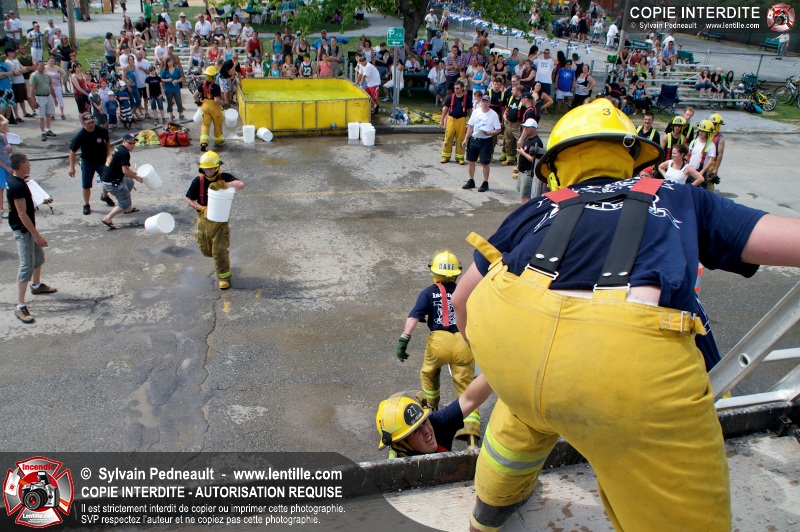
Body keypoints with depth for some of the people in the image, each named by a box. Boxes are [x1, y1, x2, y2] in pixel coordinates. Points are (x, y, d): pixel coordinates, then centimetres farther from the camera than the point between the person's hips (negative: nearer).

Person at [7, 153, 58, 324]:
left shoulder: (14, 180, 5)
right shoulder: (17, 186, -26)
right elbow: (22, 214, -26)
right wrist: (37, 235, -24)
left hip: (27, 228, 10)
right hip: (22, 231, -10)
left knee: (38, 256, 26)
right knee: (27, 266, -10)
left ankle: (37, 286, 49)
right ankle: (20, 307, -8)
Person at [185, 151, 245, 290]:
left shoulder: (224, 178, -10)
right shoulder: (198, 181, -8)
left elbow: (241, 185, -25)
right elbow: (189, 200, -2)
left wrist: (223, 185, -36)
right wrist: (202, 209, -19)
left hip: (220, 220, -2)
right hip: (204, 220, 2)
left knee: (220, 250, -2)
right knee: (205, 249, 13)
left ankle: (224, 277, 14)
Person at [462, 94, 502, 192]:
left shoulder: (493, 114, -6)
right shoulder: (475, 112, 5)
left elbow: (498, 129, -5)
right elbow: (470, 126, 10)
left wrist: (490, 133, -24)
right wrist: (466, 139, 4)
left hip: (485, 141, -4)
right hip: (473, 139, 4)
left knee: (485, 163, 0)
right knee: (471, 161, 10)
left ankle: (485, 183, 14)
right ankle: (471, 181, 24)